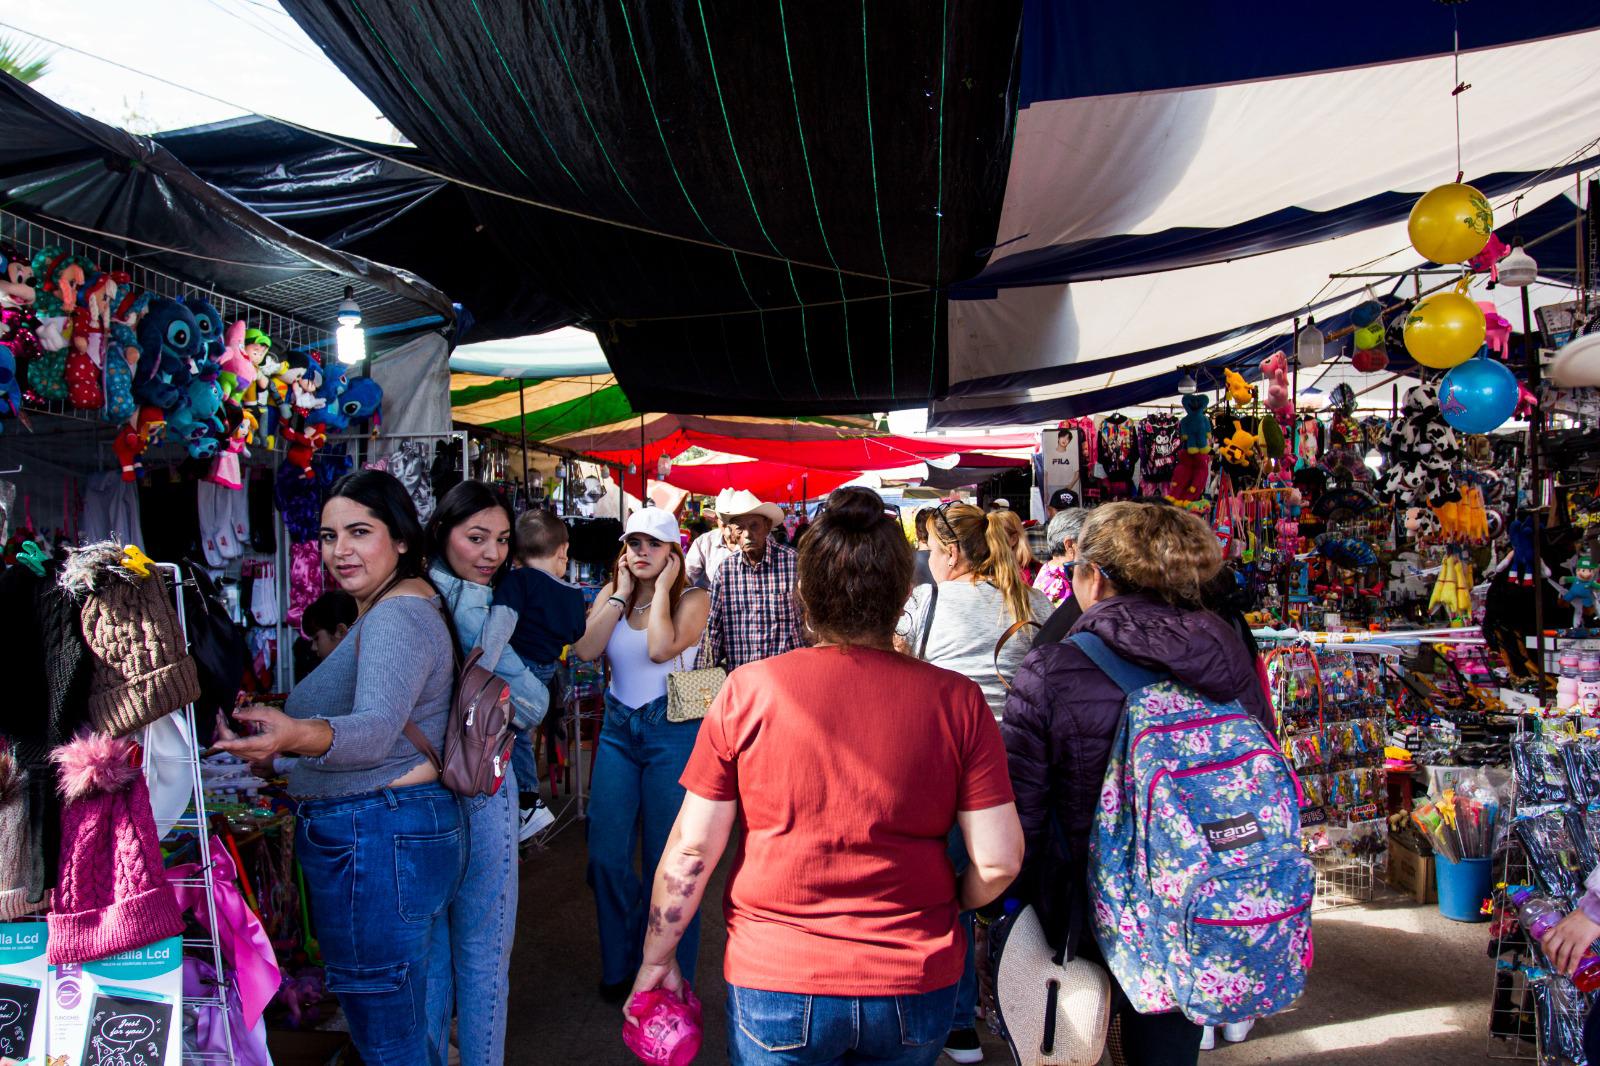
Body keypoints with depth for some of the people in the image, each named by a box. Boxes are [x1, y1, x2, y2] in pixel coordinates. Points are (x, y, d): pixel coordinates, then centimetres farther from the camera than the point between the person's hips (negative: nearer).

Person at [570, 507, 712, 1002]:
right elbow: (585, 650, -10)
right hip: (618, 728, 4)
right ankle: (619, 966, 28)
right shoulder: (610, 594, 7)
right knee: (605, 857, 5)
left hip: (671, 731, -4)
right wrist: (622, 593, -7)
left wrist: (661, 588, -13)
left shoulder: (692, 598, -5)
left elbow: (661, 648, -24)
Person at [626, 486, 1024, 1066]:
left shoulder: (748, 691, -12)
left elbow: (691, 849, -8)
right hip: (916, 991, 2)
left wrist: (656, 960, 7)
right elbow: (998, 861, -9)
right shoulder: (957, 701, -11)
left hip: (775, 984, -2)